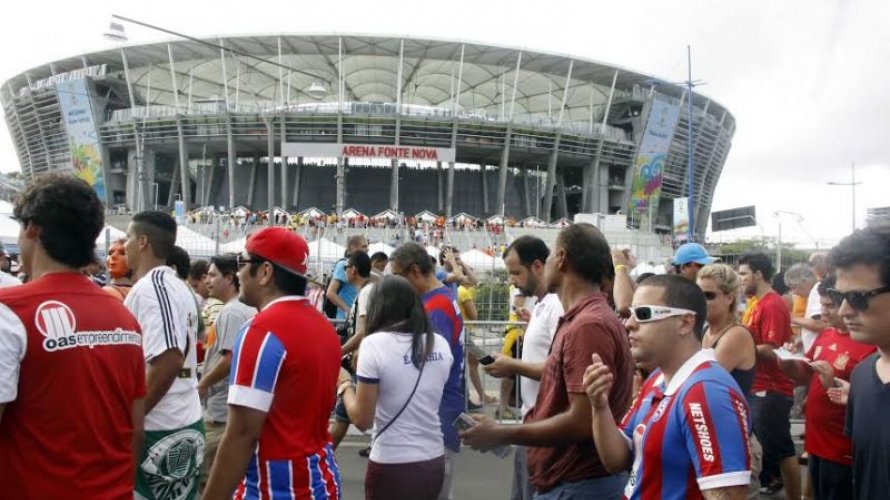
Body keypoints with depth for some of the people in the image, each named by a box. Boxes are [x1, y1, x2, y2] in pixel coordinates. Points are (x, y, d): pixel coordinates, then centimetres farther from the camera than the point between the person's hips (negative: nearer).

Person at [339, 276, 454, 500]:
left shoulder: (375, 344, -14)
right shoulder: (441, 344, 2)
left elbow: (362, 420, -12)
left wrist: (345, 384, 4)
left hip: (393, 468, -5)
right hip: (434, 464, 5)